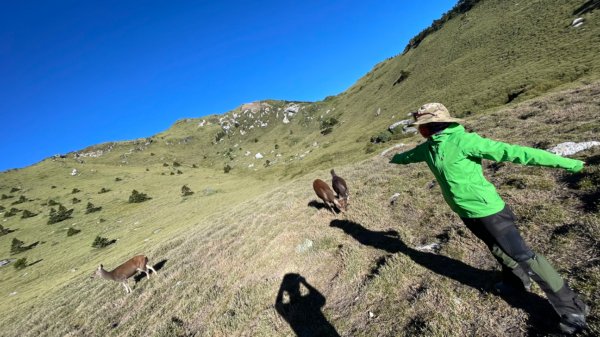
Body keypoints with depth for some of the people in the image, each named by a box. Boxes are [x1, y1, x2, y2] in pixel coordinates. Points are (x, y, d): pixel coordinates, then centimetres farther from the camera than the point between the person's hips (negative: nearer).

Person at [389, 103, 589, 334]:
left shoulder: (463, 141, -24)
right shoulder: (427, 148, 0)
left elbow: (511, 151, -25)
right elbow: (410, 155, 21)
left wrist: (564, 162, -28)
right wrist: (395, 158, 38)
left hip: (487, 211, -7)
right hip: (466, 213, 7)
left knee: (524, 257, 2)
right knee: (498, 250, 27)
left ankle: (572, 309, 22)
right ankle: (516, 281, 50)